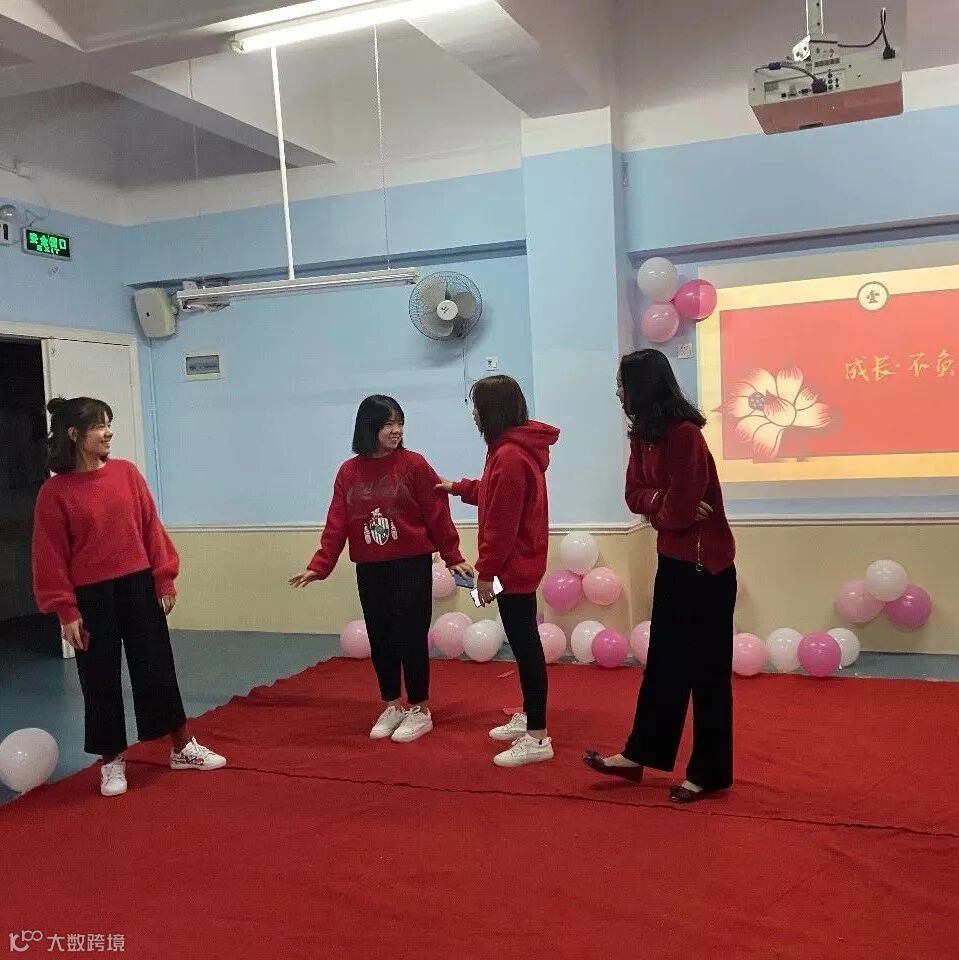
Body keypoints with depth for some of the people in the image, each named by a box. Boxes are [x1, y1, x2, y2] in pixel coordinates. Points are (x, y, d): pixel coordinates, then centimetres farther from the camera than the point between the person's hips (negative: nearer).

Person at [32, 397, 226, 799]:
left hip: (139, 587, 2)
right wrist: (66, 611, -8)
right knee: (101, 680, 8)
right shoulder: (55, 492, -7)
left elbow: (151, 529, 3)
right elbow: (51, 555, -6)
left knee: (157, 670, 11)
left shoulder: (127, 473, 0)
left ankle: (184, 749, 26)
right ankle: (112, 763, 26)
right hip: (92, 597, -2)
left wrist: (165, 581, 1)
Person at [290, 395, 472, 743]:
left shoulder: (414, 464, -7)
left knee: (410, 637, 1)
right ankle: (392, 707, 28)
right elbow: (336, 524, 1)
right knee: (380, 639, 11)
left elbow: (437, 515, -5)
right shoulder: (348, 471, 3)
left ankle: (420, 710, 18)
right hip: (369, 570, 4)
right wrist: (319, 566, -5)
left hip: (412, 565, -4)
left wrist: (453, 557, -4)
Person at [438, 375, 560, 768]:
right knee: (525, 643, 19)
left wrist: (485, 572, -16)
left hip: (514, 566, -11)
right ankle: (528, 717, 32)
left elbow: (502, 524, -22)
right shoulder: (517, 449, 10)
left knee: (525, 645, -4)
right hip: (520, 564, 11)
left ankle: (538, 738, 3)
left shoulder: (509, 456, -22)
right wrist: (458, 487, 26)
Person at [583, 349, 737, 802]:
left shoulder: (684, 434, -21)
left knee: (706, 668, 2)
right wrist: (661, 503, -15)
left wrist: (656, 510, -2)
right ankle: (639, 754, 29)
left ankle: (709, 773, 16)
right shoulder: (644, 435, 8)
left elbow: (680, 508, -24)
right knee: (664, 661, 17)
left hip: (704, 565, -9)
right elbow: (635, 492, 5)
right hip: (673, 561, 9)